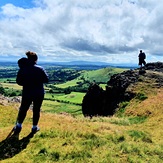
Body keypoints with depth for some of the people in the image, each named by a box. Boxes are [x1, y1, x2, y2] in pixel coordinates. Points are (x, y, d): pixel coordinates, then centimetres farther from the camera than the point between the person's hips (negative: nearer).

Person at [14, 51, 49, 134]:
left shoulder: (22, 69, -7)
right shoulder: (40, 69, -12)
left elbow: (18, 81, -4)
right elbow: (46, 80, -8)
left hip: (27, 93, 1)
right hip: (39, 93, -1)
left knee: (23, 109, 17)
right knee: (36, 110, 12)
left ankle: (18, 126, 25)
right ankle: (34, 127, 22)